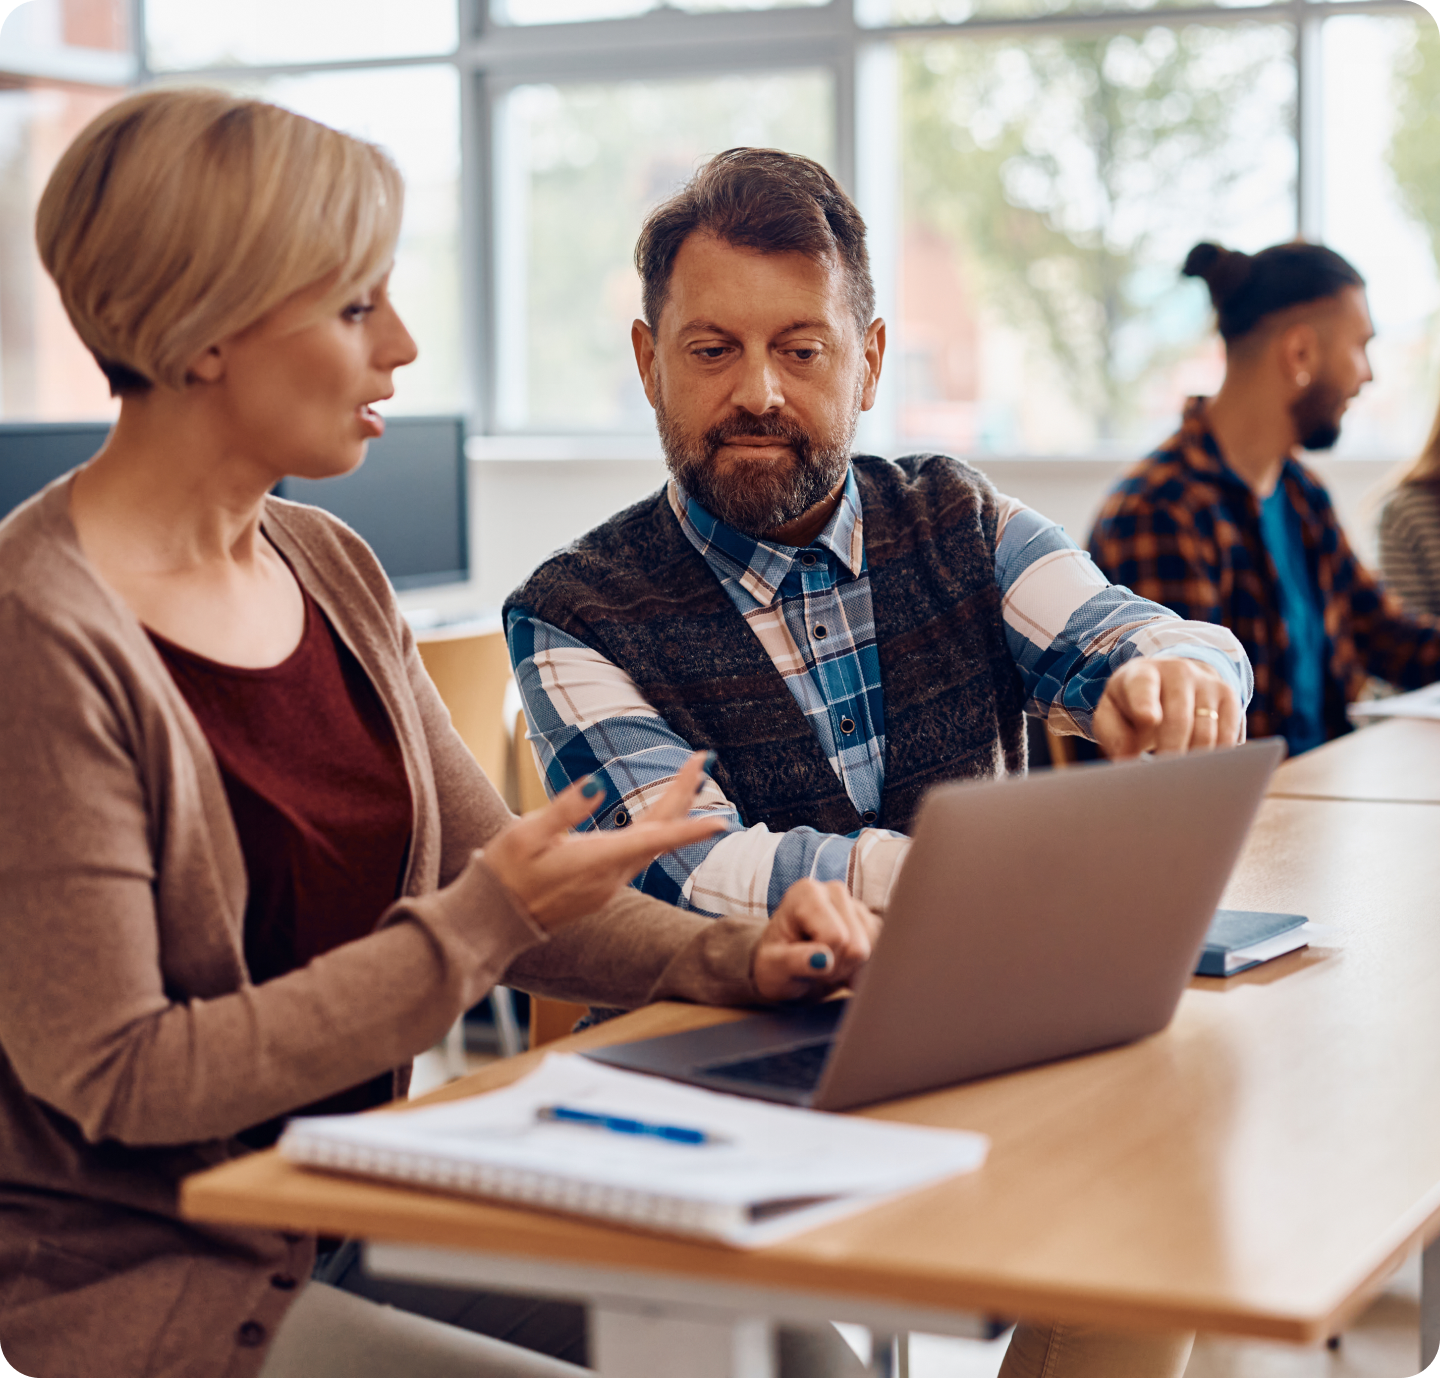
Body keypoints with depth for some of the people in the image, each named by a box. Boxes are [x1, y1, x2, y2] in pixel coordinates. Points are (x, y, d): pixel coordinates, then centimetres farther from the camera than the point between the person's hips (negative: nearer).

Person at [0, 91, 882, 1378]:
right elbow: (117, 1080, -20)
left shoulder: (330, 568, 6)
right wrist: (483, 919, -22)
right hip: (118, 1274, -7)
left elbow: (498, 876, 10)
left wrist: (736, 958, -7)